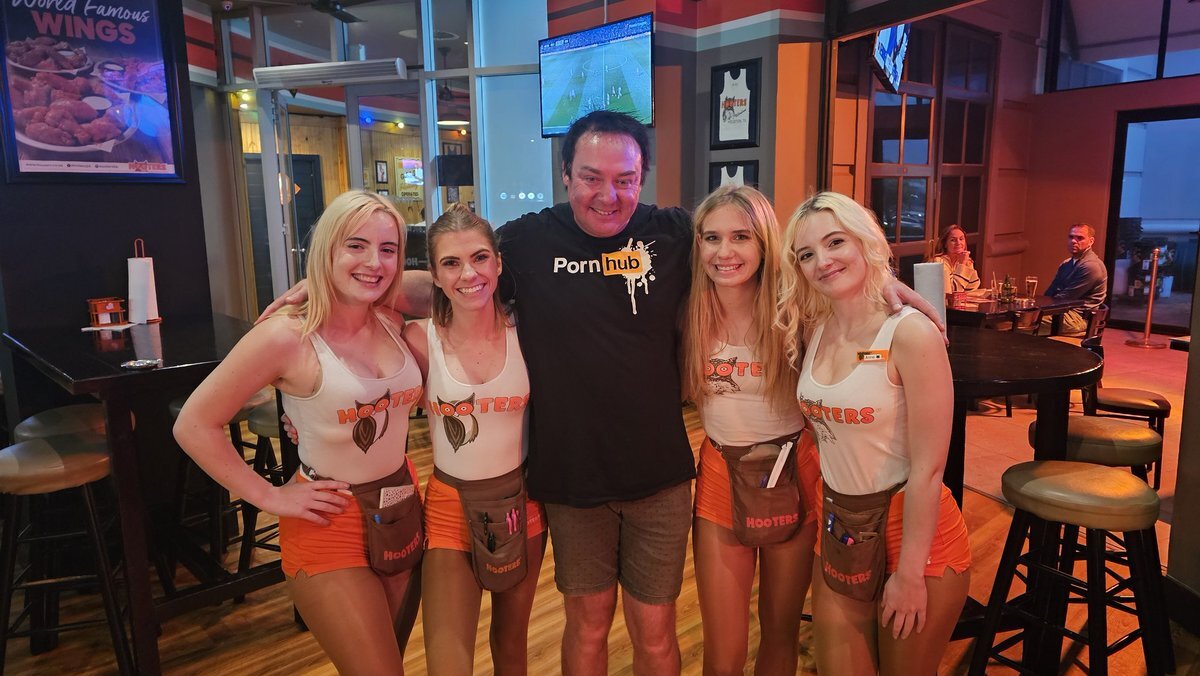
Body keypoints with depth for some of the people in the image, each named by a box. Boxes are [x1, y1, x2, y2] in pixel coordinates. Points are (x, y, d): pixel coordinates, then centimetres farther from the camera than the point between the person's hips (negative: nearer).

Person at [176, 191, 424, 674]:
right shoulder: (287, 337, -19)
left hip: (404, 512, 6)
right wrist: (269, 497, -13)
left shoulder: (395, 325, -3)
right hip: (330, 525, -5)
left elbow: (420, 394, 17)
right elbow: (193, 426, -13)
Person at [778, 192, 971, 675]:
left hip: (912, 527, -5)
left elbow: (927, 469, -18)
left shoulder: (910, 334, -20)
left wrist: (909, 572, -15)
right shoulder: (812, 329, -1)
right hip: (838, 526, 5)